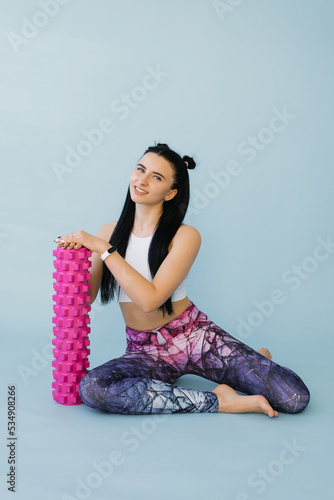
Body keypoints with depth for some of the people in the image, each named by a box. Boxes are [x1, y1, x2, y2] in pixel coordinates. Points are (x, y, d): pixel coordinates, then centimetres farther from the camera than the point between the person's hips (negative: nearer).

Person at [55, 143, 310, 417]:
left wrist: (104, 249, -22)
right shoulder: (109, 232, 2)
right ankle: (217, 401, -18)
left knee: (295, 397, -18)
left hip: (194, 336, -2)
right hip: (145, 351, 3)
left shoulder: (185, 236, -10)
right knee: (91, 388, -34)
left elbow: (149, 298, -23)